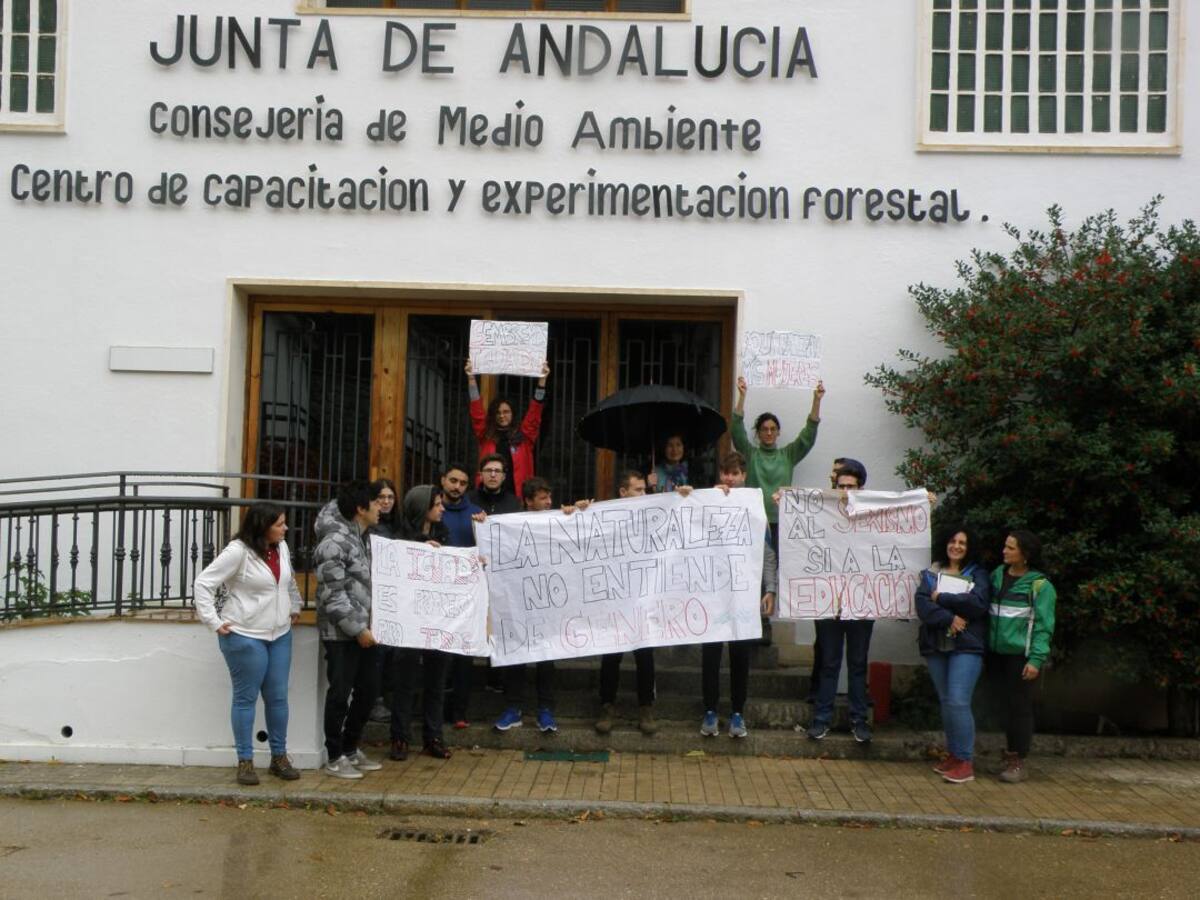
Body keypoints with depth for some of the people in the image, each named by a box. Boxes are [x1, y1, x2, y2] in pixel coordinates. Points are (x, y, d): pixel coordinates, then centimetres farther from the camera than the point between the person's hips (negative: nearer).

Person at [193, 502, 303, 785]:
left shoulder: (281, 547, 4)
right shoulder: (238, 551, -17)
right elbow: (203, 583, -16)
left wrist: (295, 607, 21)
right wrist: (215, 622, -16)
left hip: (280, 635, 6)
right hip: (245, 637, -6)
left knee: (278, 697, 10)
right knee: (246, 698, 4)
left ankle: (279, 757, 22)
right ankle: (245, 761, 15)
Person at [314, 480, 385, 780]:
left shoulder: (364, 537, 11)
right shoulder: (335, 543, -17)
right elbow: (333, 595, -20)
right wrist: (357, 629, -18)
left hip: (364, 629, 9)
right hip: (341, 633, -9)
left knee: (369, 688, 14)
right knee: (340, 693, 1)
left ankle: (351, 748, 29)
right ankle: (335, 757, 14)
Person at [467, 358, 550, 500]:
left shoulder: (523, 436, 8)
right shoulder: (486, 436, 9)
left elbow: (535, 411, 2)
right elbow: (477, 412, 2)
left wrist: (542, 379, -6)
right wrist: (471, 378, -6)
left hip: (516, 496, 0)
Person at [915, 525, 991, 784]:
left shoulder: (977, 574, 4)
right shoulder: (931, 573, 10)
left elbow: (978, 603, -13)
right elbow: (922, 604, -4)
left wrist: (942, 598, -10)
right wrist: (949, 618, -18)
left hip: (966, 646, -4)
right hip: (936, 646, 4)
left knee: (958, 702, -12)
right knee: (945, 703, 11)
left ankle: (965, 761, -4)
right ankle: (953, 754, 23)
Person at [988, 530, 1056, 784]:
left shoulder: (1039, 585, -7)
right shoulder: (997, 576, 10)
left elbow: (1043, 626, -11)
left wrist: (1036, 659, -17)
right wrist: (986, 648, 7)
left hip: (1021, 655, -5)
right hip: (997, 652, 5)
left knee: (1019, 707, -1)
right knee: (1006, 704, 11)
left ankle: (1019, 762, 8)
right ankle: (1009, 756, 21)